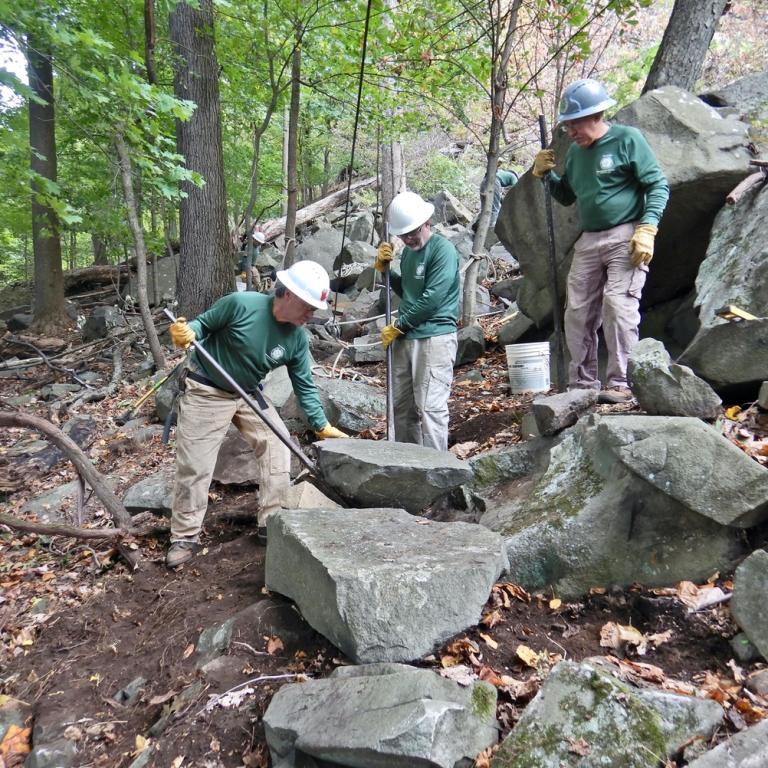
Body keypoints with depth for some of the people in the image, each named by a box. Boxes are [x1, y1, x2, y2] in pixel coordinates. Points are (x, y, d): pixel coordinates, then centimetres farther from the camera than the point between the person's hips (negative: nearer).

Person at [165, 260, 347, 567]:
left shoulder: (297, 339, -9)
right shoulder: (240, 304, -24)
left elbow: (304, 386, -1)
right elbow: (204, 323, -10)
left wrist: (322, 426, -3)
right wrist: (187, 332, -34)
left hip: (249, 395, 5)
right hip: (206, 392, -5)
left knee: (278, 447, -4)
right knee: (193, 466, -3)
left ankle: (272, 522, 10)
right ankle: (185, 537, 13)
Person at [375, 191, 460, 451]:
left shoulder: (443, 249, -9)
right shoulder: (408, 251, 16)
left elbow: (431, 299, -17)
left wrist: (398, 326, -9)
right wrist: (384, 269, 10)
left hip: (435, 338, -8)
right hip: (405, 338, 8)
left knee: (430, 407, -10)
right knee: (401, 405, 13)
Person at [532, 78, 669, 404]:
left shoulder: (628, 139, -4)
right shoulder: (575, 151, 13)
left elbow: (658, 185, -6)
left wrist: (647, 229, -17)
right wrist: (545, 174, 8)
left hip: (625, 239, -6)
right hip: (588, 241, 7)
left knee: (619, 309, -13)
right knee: (577, 313, 5)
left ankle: (620, 384, -5)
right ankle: (582, 383, 15)